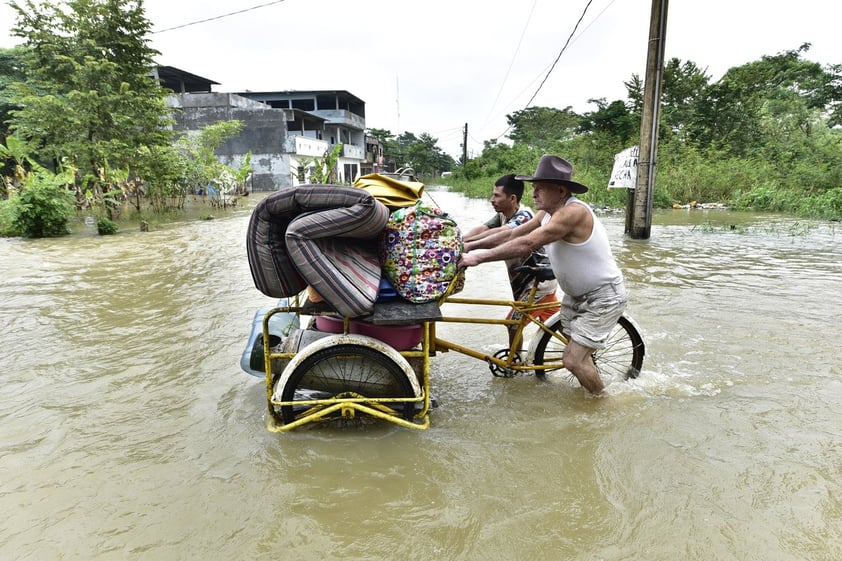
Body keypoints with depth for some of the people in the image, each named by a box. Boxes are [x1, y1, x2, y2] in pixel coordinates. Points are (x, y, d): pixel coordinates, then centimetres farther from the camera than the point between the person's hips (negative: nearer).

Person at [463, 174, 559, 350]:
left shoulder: (524, 216, -22)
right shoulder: (502, 216, 4)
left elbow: (500, 233, -39)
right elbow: (480, 229, -10)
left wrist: (467, 242, -45)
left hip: (539, 280, -8)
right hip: (526, 280, 8)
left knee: (513, 324, -1)